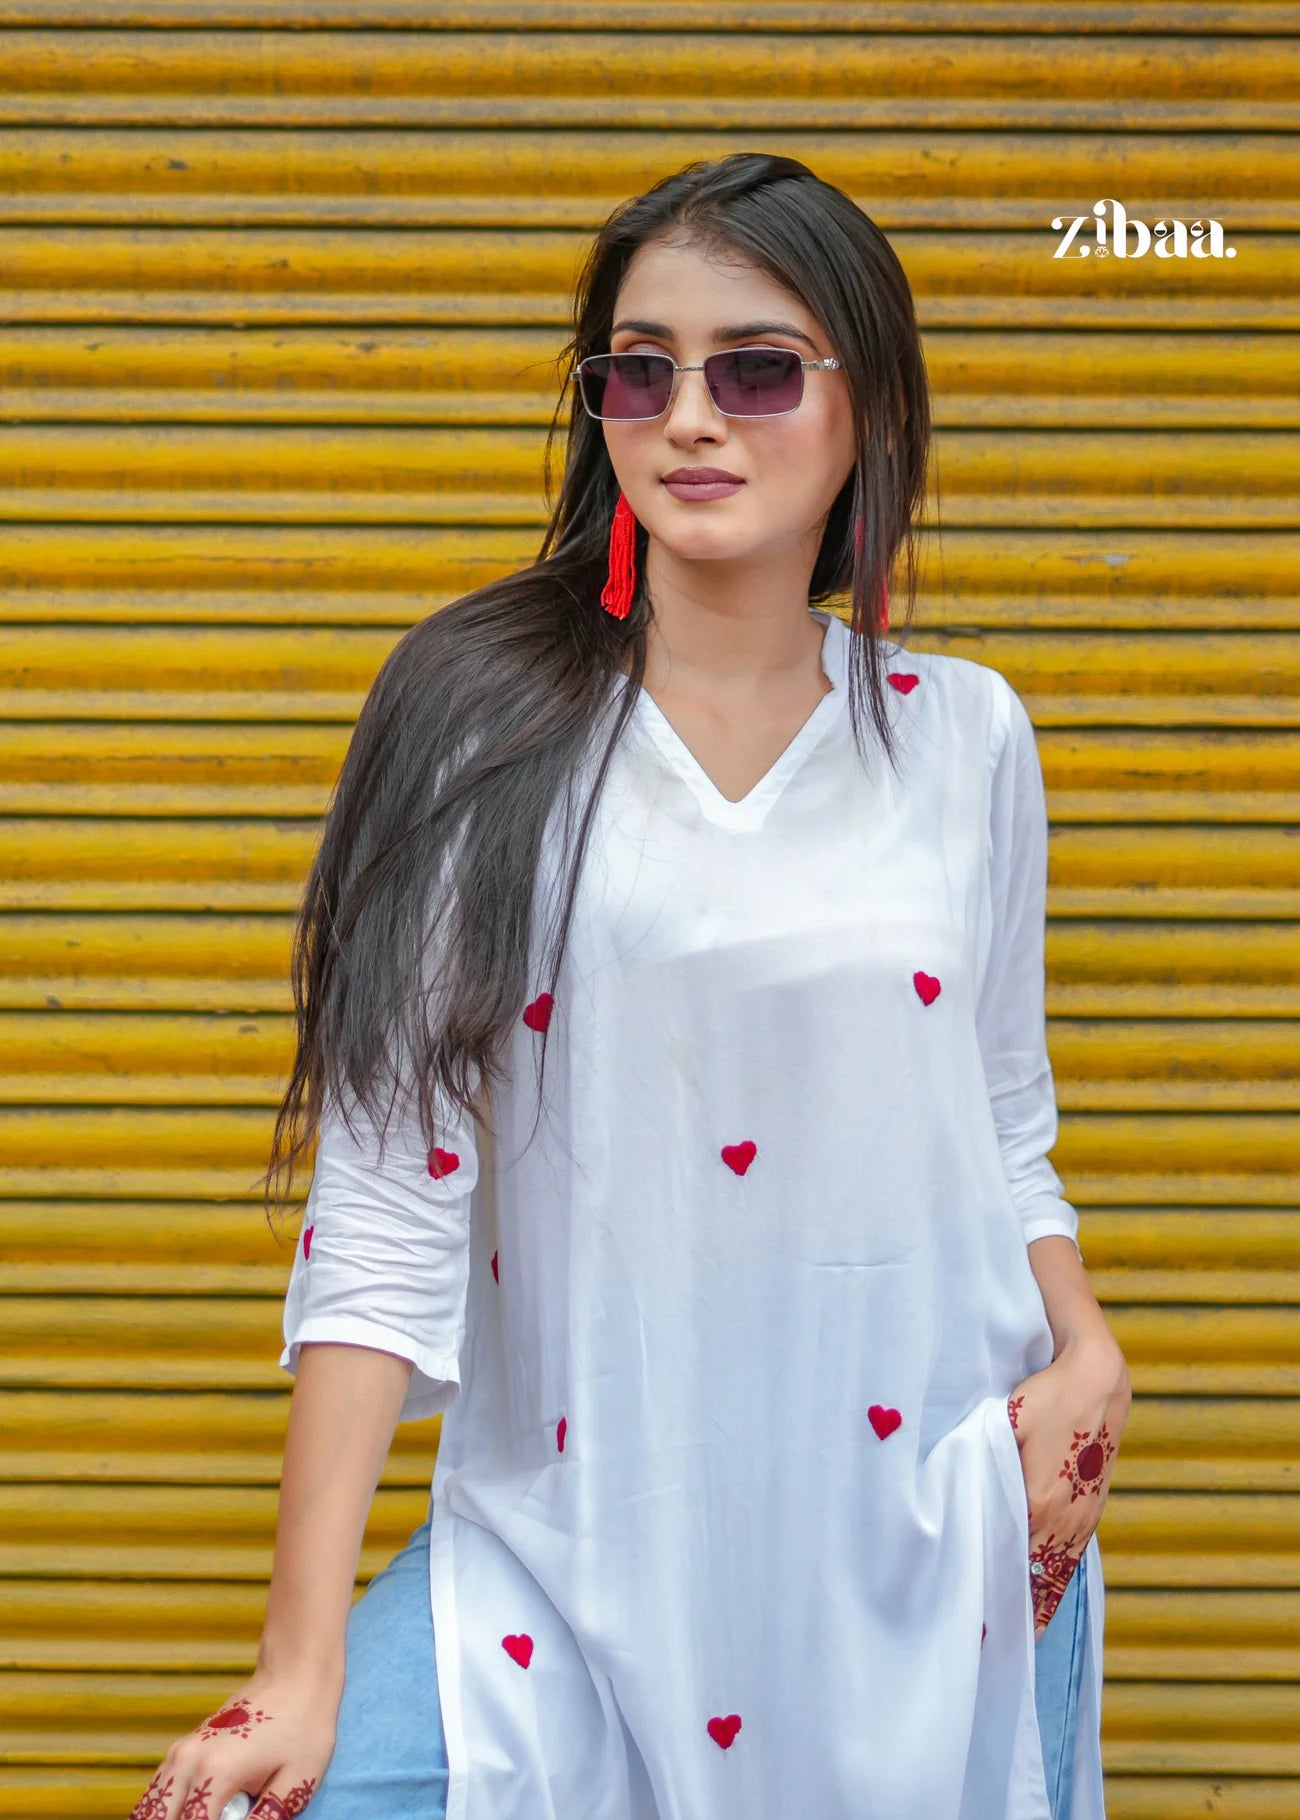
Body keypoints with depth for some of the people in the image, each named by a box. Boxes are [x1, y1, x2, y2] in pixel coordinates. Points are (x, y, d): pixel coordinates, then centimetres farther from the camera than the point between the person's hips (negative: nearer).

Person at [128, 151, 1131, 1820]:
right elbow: (386, 1203, -9)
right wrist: (304, 1666, -12)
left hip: (930, 1536, 3)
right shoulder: (481, 726, -5)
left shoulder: (965, 735, 4)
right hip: (573, 1540, -2)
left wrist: (1083, 1348, -5)